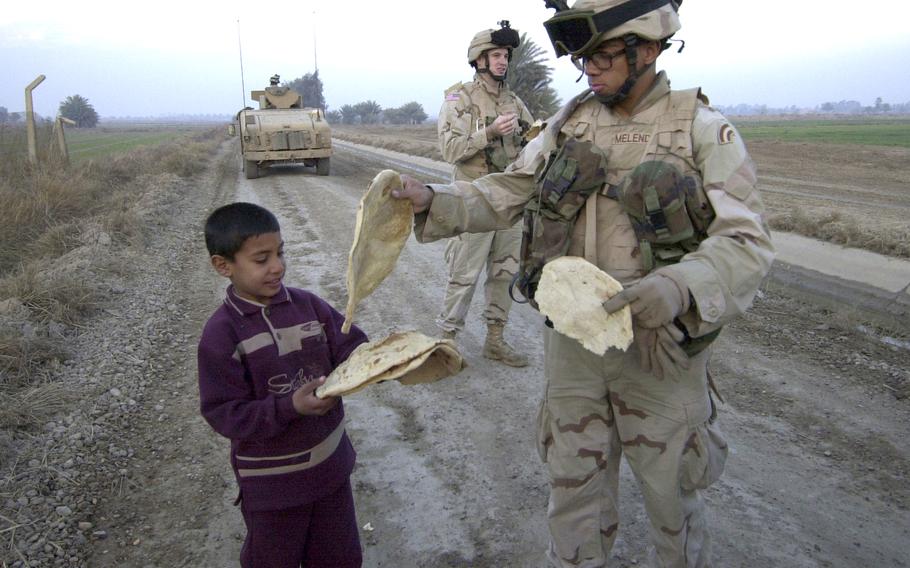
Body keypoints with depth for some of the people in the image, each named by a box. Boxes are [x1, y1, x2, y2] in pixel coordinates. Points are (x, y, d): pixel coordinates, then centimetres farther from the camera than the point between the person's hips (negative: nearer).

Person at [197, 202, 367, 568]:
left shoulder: (308, 304, -6)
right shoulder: (221, 334, -18)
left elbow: (349, 349, -4)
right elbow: (224, 414, -19)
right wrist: (290, 406, -31)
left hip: (331, 463, 4)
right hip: (272, 482, -4)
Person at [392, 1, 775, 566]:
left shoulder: (704, 130, -11)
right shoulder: (569, 122, 2)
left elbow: (748, 243, -17)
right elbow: (507, 194, 2)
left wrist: (678, 288, -36)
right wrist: (432, 199, -14)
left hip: (658, 349, -3)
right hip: (572, 341, 3)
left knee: (671, 494, 18)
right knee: (575, 487, 18)